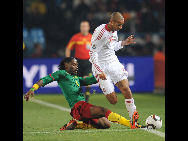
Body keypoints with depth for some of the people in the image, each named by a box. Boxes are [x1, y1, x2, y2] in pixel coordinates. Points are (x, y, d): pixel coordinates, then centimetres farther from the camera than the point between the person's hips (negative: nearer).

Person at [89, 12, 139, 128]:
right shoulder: (101, 32, -18)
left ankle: (134, 120, -7)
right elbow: (93, 53, -16)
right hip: (102, 66, -6)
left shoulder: (114, 31, 8)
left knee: (126, 89, -12)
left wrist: (123, 43, 8)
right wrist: (100, 71, -21)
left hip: (114, 62, 6)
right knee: (113, 100, -11)